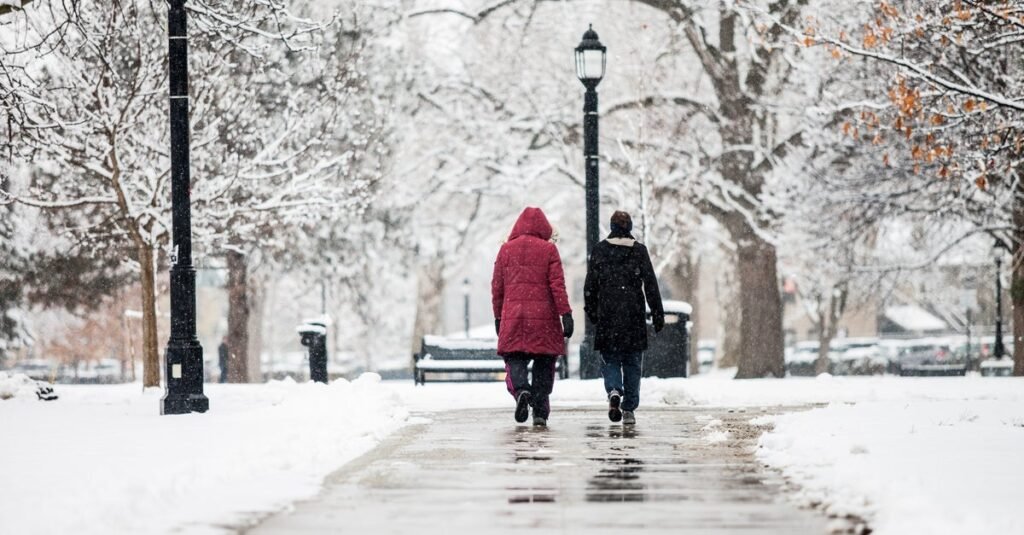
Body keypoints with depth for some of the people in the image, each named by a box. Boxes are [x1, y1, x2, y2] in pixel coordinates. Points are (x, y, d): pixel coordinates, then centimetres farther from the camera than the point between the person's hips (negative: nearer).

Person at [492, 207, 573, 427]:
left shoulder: (506, 249, 8)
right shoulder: (548, 249, 0)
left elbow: (497, 287, 11)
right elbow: (557, 285, -6)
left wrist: (498, 317, 19)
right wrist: (566, 314, -5)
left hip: (512, 316, 1)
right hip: (543, 317, -1)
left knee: (514, 359, 5)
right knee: (544, 363, 7)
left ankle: (520, 389, -25)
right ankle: (540, 411, 3)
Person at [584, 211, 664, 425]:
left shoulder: (599, 250, 1)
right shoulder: (639, 250, 0)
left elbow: (590, 285, 3)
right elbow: (650, 284, -1)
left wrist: (591, 311, 14)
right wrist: (657, 314, 3)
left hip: (608, 315, 0)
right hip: (634, 316, 0)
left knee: (610, 359, 8)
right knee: (632, 362, 9)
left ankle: (614, 391, -21)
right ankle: (629, 409, 5)